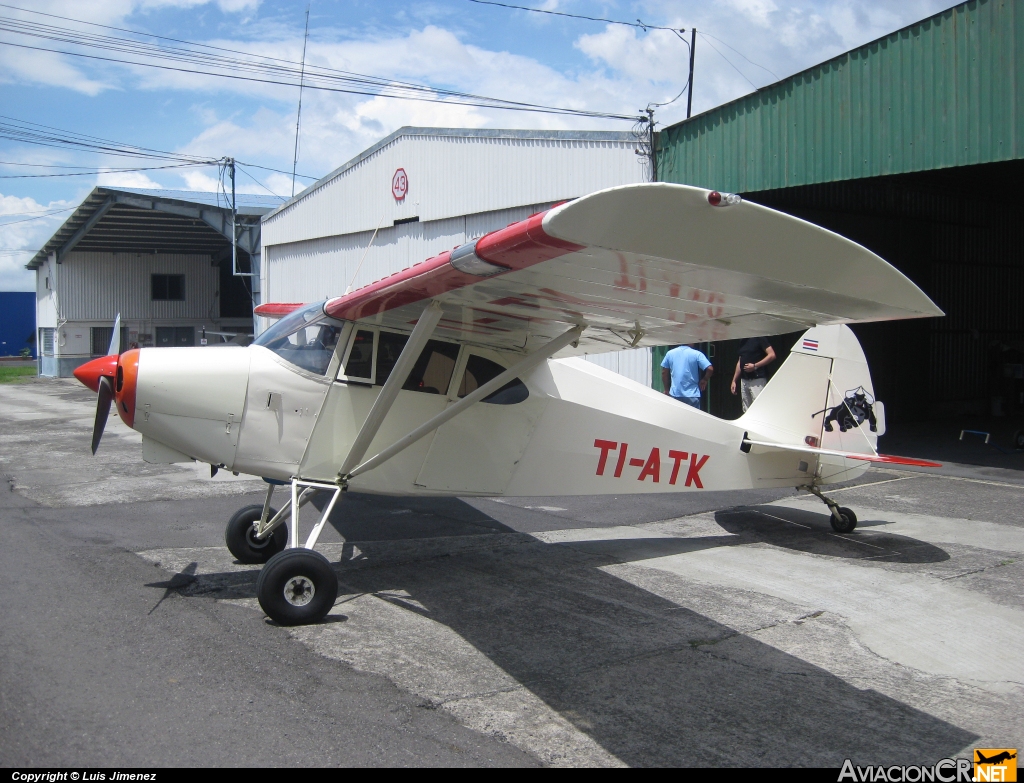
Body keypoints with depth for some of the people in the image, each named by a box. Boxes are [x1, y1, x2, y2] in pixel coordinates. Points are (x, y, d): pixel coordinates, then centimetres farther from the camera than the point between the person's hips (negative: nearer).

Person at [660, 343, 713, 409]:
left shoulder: (670, 353, 5)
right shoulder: (697, 354, -5)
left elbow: (664, 373, 9)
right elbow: (710, 369, -13)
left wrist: (666, 390, 18)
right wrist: (704, 380, 5)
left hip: (674, 394, 3)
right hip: (692, 395, -3)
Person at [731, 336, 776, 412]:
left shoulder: (759, 338, -6)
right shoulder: (743, 341, 17)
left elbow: (772, 355, -13)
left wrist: (755, 366, -19)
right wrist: (734, 380, 19)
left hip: (757, 380, -8)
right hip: (744, 380, 8)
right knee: (746, 411, 8)